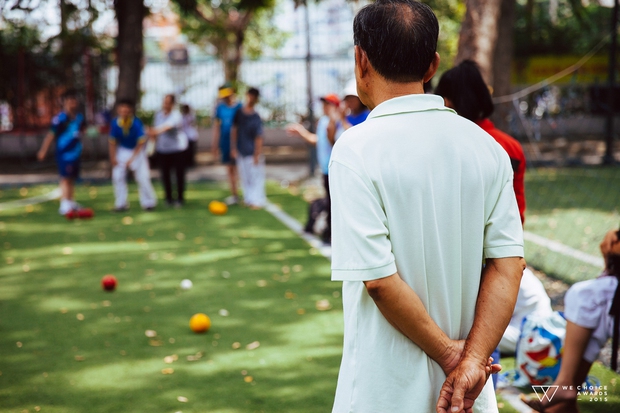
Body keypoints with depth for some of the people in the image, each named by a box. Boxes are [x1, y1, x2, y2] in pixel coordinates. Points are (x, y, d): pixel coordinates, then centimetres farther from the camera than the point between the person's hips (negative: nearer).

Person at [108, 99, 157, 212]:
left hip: (137, 151, -2)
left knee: (143, 176, -8)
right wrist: (113, 158, -9)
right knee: (117, 176, -5)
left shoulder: (137, 123, -25)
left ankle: (148, 202, 5)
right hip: (122, 150, 2)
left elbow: (141, 143, -19)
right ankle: (121, 203, 7)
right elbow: (112, 142, -6)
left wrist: (132, 159, -21)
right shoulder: (115, 123, -18)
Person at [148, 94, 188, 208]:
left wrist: (157, 131, -51)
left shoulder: (176, 115, -15)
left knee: (179, 174, -3)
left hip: (177, 148, -5)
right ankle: (168, 198, 16)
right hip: (162, 149, 5)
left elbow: (168, 126, -35)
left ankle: (180, 198, 7)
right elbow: (156, 131, 17)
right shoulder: (158, 115, 6)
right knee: (165, 174, 5)